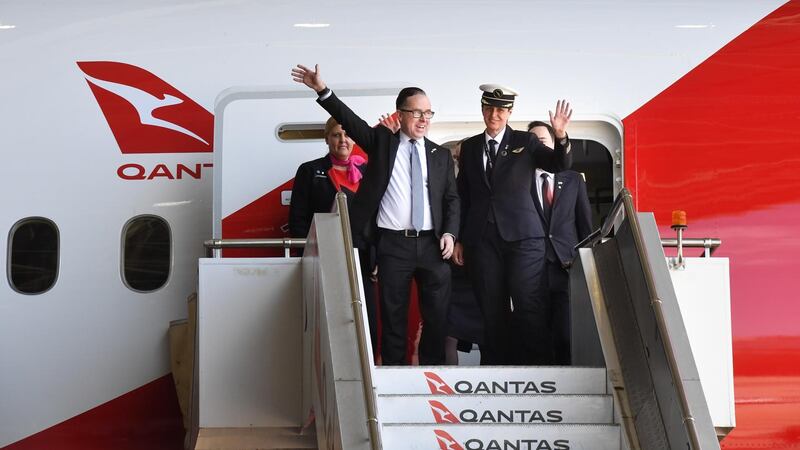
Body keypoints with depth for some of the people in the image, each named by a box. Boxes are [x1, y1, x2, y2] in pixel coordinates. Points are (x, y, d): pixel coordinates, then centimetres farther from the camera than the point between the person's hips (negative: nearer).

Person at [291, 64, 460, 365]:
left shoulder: (440, 155, 12)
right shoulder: (382, 142, 7)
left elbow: (452, 198, 11)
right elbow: (350, 121, -5)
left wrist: (450, 233, -4)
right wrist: (322, 90, -16)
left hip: (432, 244, 2)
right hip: (393, 243, -2)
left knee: (437, 314, 3)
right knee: (393, 315, 3)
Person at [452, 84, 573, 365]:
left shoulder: (525, 142, 6)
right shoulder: (469, 148, 13)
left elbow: (560, 165, -6)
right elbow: (462, 195, 15)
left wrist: (561, 137, -26)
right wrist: (459, 239, 11)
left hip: (522, 236, -2)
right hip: (482, 239, 3)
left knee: (529, 305, -9)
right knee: (491, 310, 3)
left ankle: (539, 365, -5)